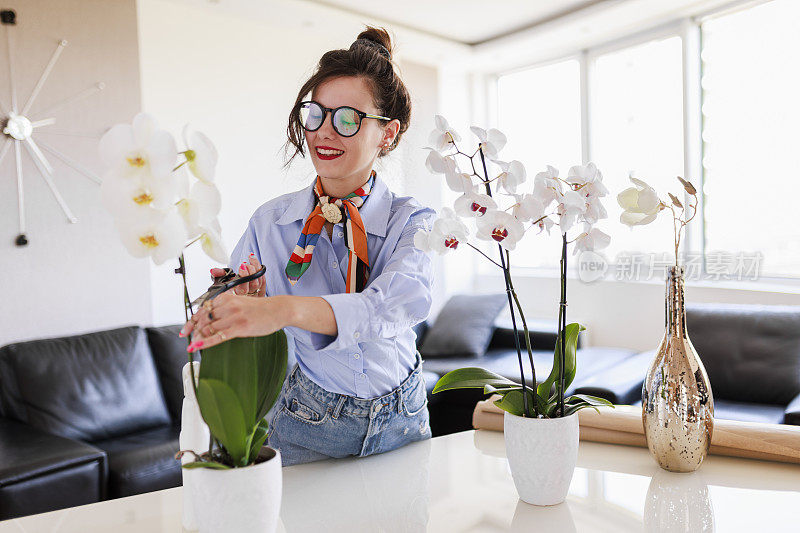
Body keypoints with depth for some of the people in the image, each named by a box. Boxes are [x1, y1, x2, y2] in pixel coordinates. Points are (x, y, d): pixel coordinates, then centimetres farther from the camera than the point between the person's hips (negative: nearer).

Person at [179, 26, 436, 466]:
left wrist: (285, 309, -50)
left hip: (400, 427, 1)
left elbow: (404, 298, -33)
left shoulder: (411, 222, -10)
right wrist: (233, 304, -30)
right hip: (307, 429, 0)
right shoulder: (270, 223, -7)